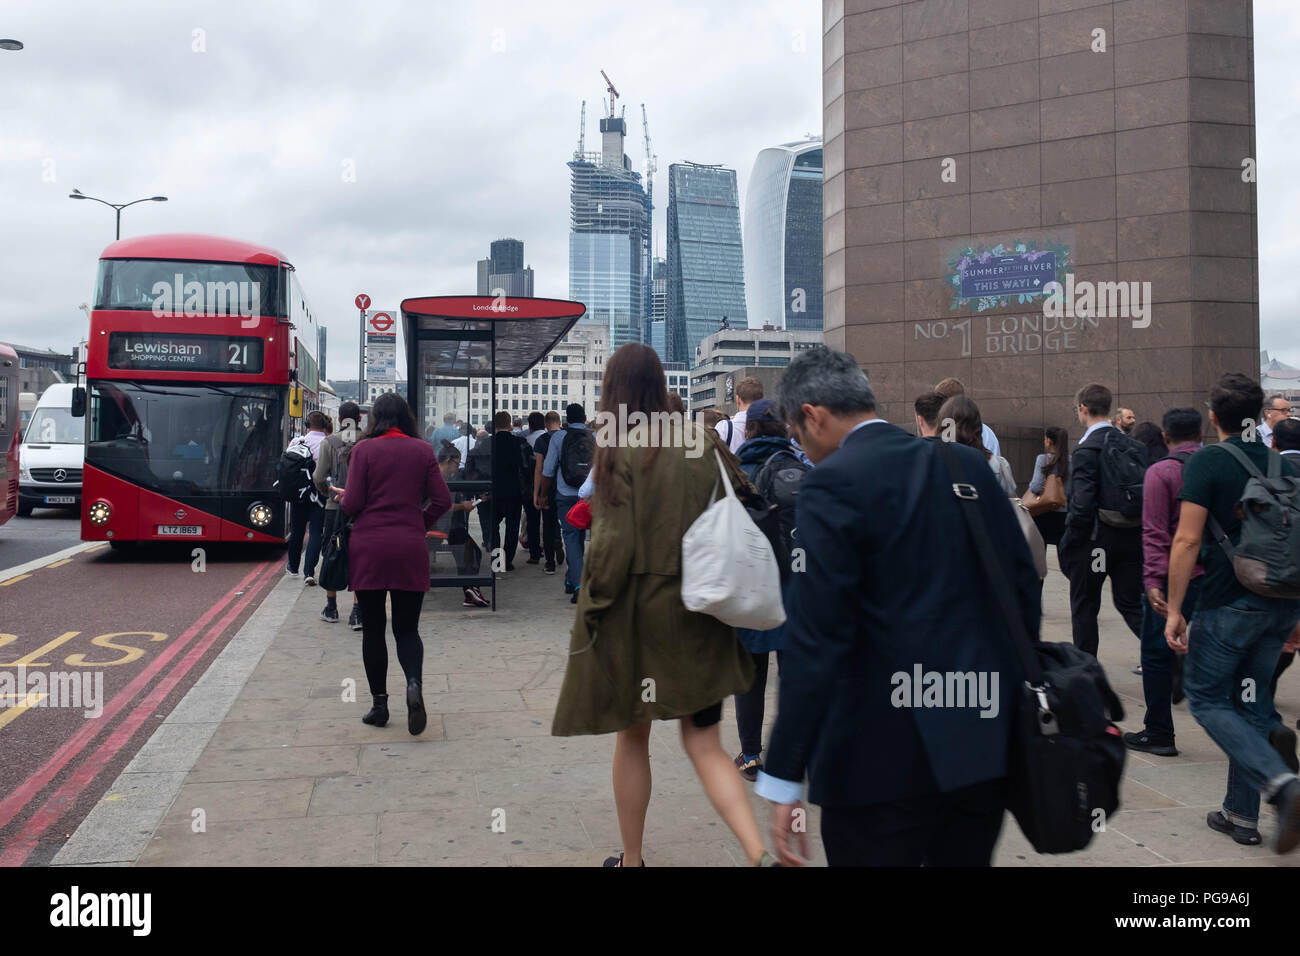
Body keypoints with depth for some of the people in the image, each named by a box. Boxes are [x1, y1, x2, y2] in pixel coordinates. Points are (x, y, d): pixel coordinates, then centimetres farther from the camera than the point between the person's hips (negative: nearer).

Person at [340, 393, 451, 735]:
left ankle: (379, 703, 13)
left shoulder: (364, 450, -4)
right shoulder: (422, 450, 3)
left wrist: (340, 499, 16)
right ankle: (414, 683, -19)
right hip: (410, 549, 1)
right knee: (407, 628, 8)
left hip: (368, 547, -1)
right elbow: (442, 500, 1)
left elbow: (351, 504, -7)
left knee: (373, 627, 10)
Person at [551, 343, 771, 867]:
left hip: (635, 611, -3)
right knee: (704, 744, 8)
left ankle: (631, 858, 28)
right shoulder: (701, 442, 2)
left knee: (632, 738, 14)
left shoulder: (619, 450, -11)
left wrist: (591, 607, -6)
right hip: (699, 615, 4)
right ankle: (759, 853, -9)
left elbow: (614, 543, -16)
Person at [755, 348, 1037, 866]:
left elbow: (816, 639, -18)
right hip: (986, 739, 7)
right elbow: (1023, 584, 9)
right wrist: (1014, 687, 21)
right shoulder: (969, 463, 6)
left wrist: (783, 778, -15)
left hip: (885, 753, -7)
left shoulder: (832, 484, -13)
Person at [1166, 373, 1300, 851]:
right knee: (1250, 702, 15)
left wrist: (1174, 609, -11)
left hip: (1230, 602, -6)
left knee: (1207, 700, 5)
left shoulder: (1206, 463, -9)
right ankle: (1241, 814, 20)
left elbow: (1187, 540, -16)